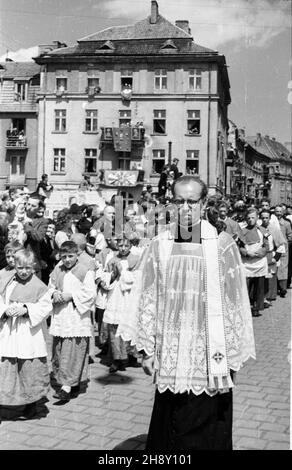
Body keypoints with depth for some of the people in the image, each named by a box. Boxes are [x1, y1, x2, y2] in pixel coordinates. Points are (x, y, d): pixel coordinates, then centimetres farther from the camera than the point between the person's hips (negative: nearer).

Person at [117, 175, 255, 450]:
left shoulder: (222, 245, -7)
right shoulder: (159, 246, 0)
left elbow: (233, 303, -5)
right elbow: (148, 299, 3)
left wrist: (231, 357, -5)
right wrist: (148, 350, 2)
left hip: (208, 356, -2)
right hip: (170, 355, 2)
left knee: (207, 434, 8)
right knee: (168, 429, 13)